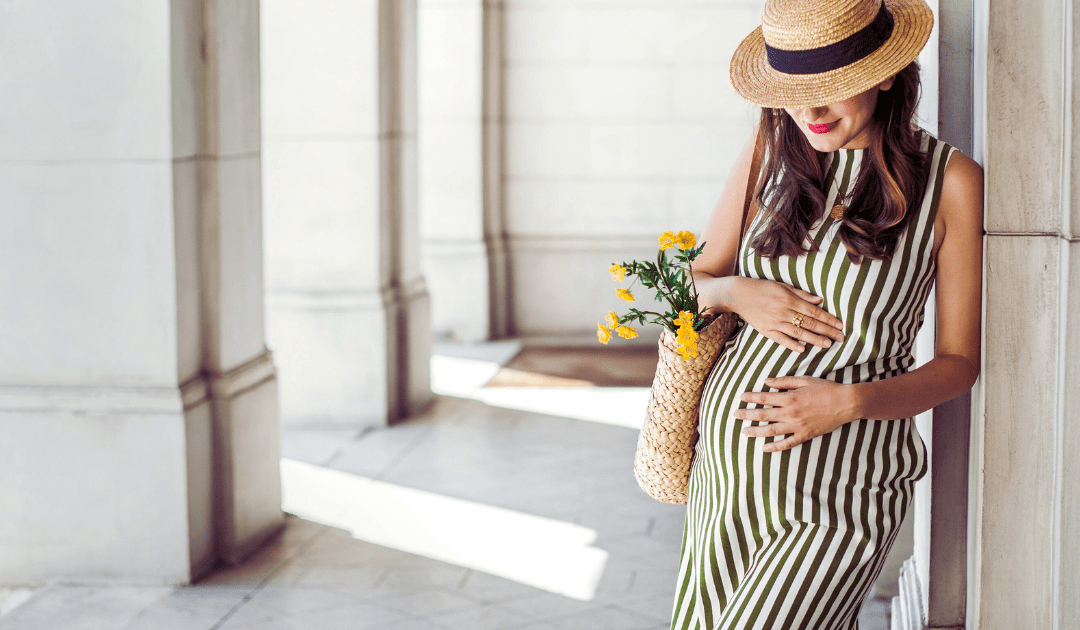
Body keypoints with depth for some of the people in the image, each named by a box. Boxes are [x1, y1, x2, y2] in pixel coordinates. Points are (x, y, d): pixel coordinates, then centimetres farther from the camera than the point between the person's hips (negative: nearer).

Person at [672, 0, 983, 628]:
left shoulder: (950, 181, -8)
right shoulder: (770, 154, 2)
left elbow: (959, 363, -2)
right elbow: (695, 281, 14)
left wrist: (849, 401, -19)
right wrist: (740, 294, -9)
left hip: (839, 498, -5)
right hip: (725, 458, 5)